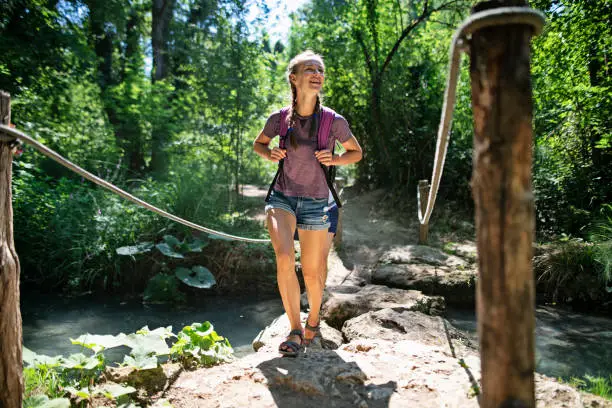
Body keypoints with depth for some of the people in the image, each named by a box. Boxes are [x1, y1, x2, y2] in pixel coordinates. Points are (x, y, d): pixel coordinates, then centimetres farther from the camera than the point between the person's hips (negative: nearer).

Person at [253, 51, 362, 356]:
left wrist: (334, 159, -13)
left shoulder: (334, 121, -9)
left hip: (315, 203, 0)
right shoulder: (280, 119, -4)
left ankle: (313, 319, 39)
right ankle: (295, 329, -7)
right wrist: (271, 154, -7)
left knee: (312, 272, 8)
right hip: (282, 197, 1)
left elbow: (356, 152, 7)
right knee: (284, 257, -23)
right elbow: (258, 144, 15)